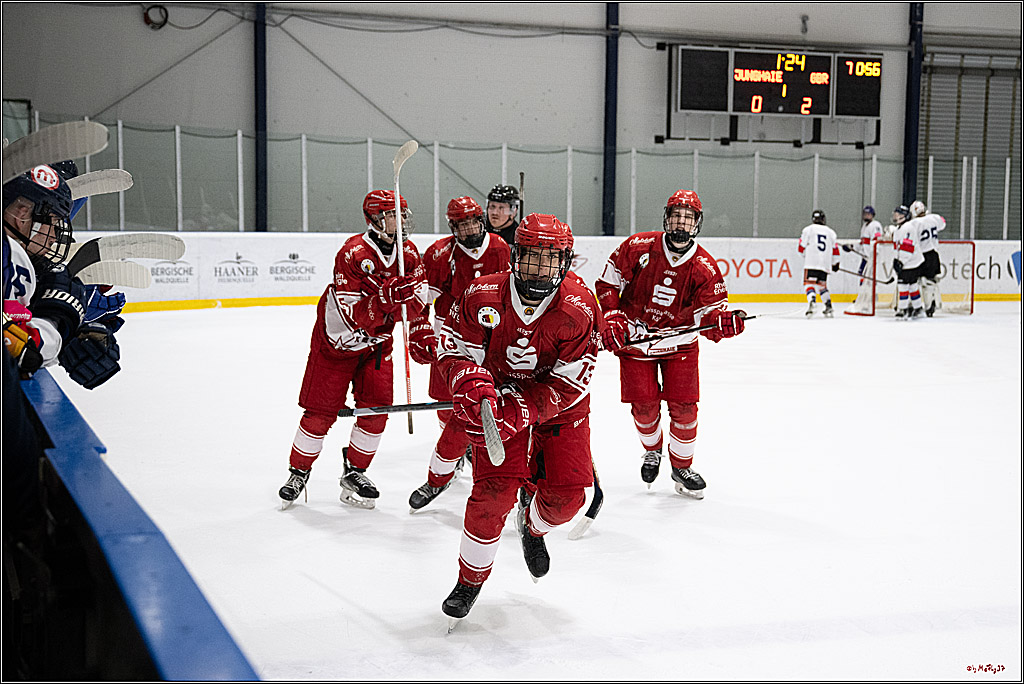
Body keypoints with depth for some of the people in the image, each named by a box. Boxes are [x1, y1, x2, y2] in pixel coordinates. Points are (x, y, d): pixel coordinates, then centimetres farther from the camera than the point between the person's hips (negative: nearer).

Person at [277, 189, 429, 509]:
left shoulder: (408, 252, -7)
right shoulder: (352, 254, -26)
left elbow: (416, 301, -1)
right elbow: (356, 317, -31)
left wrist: (420, 335, -18)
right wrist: (386, 297, -44)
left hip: (376, 343, 5)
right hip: (336, 340, -5)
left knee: (377, 407, -3)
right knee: (321, 412, -1)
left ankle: (354, 473, 15)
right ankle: (298, 471, 20)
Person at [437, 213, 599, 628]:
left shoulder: (579, 309, -22)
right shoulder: (482, 296, -18)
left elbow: (568, 385, -21)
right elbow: (454, 349, -9)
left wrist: (515, 409, -32)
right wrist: (473, 386, -30)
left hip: (559, 410, 1)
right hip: (497, 401, 0)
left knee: (567, 495, -9)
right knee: (496, 490, -16)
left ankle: (533, 527, 30)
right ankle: (470, 579, 7)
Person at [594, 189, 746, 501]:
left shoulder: (705, 268, -11)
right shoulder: (638, 247, -13)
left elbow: (709, 315, -12)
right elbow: (608, 282, -3)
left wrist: (721, 322, -34)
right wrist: (611, 318, -12)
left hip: (679, 342, 1)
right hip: (633, 338, -1)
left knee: (684, 406, -3)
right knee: (644, 406, -1)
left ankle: (681, 466, 19)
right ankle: (652, 449, 32)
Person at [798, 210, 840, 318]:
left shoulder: (808, 229, 2)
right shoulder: (830, 232, 14)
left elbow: (801, 248, 2)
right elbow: (835, 249, 14)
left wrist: (806, 255, 23)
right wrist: (835, 263, 25)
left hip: (811, 264, -4)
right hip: (825, 264, 4)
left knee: (809, 284, -7)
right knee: (822, 286, 19)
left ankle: (811, 301, -33)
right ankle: (829, 308, 17)